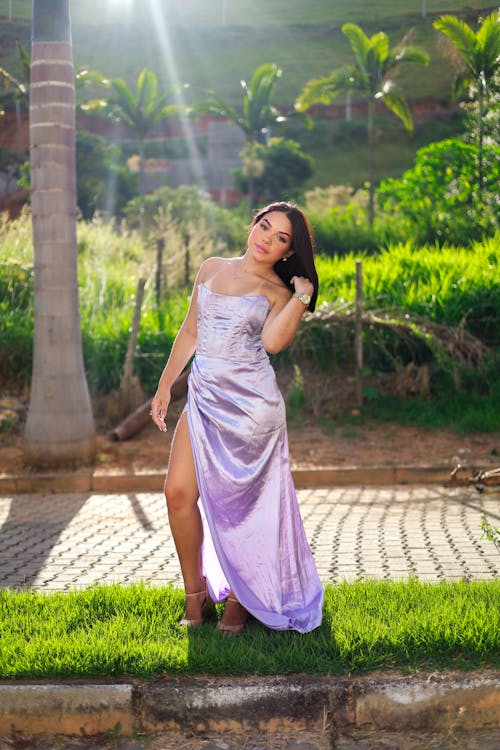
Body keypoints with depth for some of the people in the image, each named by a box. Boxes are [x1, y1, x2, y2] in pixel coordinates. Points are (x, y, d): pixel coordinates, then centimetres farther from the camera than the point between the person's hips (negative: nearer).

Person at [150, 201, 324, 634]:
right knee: (179, 492, -7)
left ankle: (240, 599, 18)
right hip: (204, 398, 4)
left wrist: (303, 295, -14)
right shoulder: (211, 269, 14)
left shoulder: (278, 292, 2)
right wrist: (165, 384, 18)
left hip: (251, 402, -4)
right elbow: (190, 332, 19)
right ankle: (196, 595, 9)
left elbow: (273, 341, -19)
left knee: (239, 501, 1)